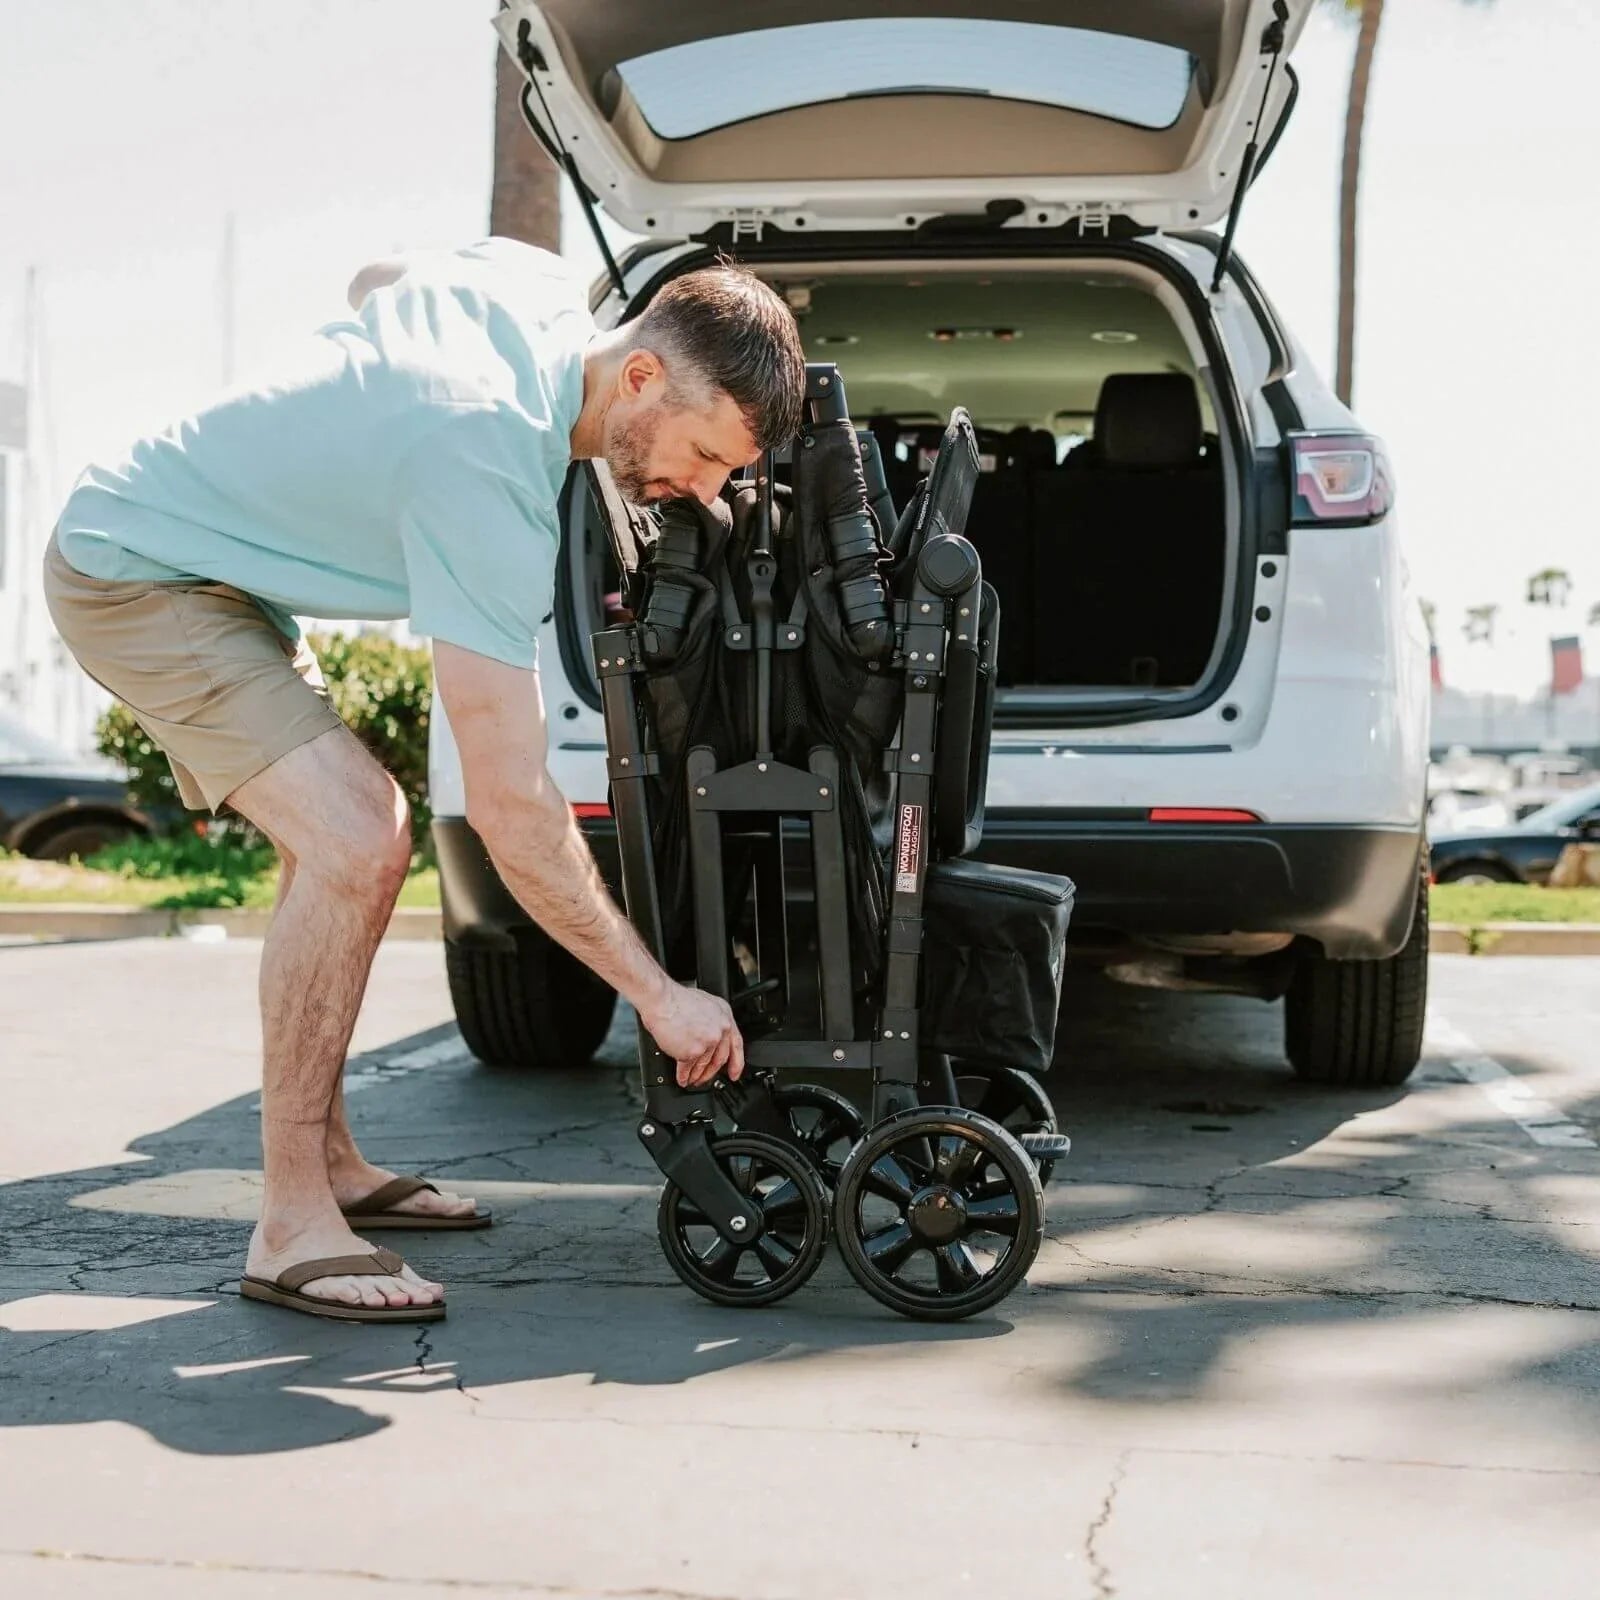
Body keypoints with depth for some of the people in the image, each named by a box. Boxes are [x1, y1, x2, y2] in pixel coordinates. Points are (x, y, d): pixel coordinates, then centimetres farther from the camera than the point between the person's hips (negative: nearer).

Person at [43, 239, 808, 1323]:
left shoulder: (535, 281, -8)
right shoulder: (489, 475, -34)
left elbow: (377, 279, 19)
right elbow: (509, 804, -33)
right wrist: (660, 995, -27)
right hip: (135, 579, -10)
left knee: (357, 833, 11)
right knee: (357, 843, -22)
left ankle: (331, 1164, 20)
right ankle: (292, 1230, -14)